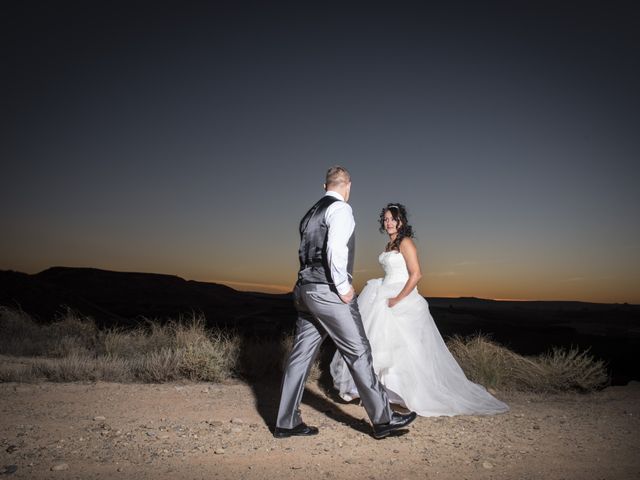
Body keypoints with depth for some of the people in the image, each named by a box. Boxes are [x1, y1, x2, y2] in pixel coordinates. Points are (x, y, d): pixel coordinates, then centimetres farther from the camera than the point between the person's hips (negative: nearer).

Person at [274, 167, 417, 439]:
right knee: (358, 353, 1)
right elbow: (335, 247, -23)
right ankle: (383, 420, 13)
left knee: (301, 355, 11)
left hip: (304, 289, 9)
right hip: (327, 292, -8)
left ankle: (286, 423, 18)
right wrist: (343, 287, -15)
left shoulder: (311, 213, 19)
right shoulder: (340, 208, -7)